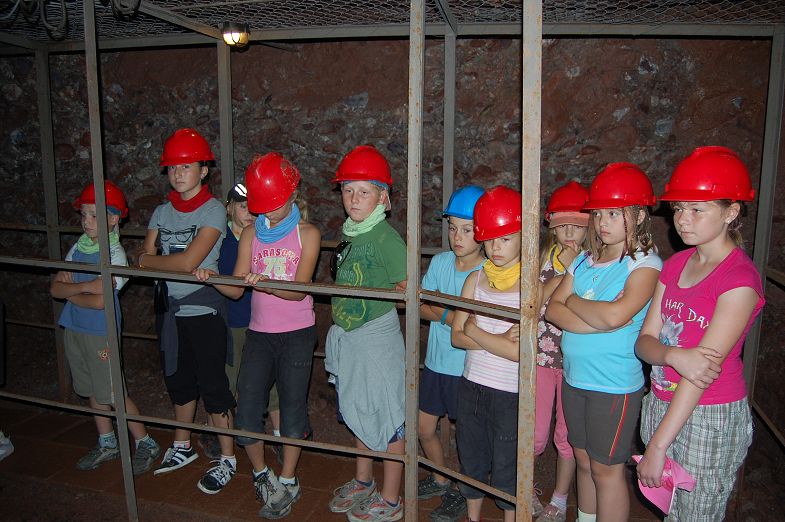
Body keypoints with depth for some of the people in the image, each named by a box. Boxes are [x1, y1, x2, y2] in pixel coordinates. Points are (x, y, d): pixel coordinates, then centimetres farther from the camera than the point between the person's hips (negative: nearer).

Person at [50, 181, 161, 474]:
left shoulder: (115, 254, -15)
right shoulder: (78, 248, 5)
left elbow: (99, 301, -21)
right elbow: (55, 288, 1)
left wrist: (69, 291, -8)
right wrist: (84, 287, -15)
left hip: (100, 333, -7)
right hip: (73, 329, 7)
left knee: (113, 394, -2)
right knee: (93, 392, 17)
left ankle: (146, 444, 13)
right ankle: (107, 444, 33)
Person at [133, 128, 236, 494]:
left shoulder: (213, 211, -12)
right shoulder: (162, 212, 7)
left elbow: (188, 261, -20)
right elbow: (144, 258, 6)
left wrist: (146, 260, -6)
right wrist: (164, 263, -13)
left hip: (204, 310, -6)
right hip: (171, 309, 6)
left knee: (213, 384, 1)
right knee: (179, 380, 19)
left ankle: (227, 459, 17)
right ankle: (182, 447, 39)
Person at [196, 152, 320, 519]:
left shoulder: (307, 233, -5)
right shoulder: (251, 234, 6)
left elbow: (299, 289, -15)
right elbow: (236, 289, 3)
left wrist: (265, 283, -33)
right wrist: (211, 280, -17)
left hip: (297, 333, -3)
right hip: (259, 332, 4)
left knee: (292, 407, 4)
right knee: (247, 412, 2)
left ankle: (287, 482, 23)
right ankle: (261, 473, 27)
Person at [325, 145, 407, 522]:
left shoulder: (385, 238, -20)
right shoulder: (348, 233, 5)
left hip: (377, 338, -8)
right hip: (347, 337, 8)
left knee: (387, 420, 8)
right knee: (359, 414, 22)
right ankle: (363, 482, 43)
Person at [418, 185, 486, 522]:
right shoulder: (440, 261, -1)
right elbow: (421, 307, -3)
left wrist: (440, 312, -20)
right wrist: (453, 314, -19)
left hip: (467, 370, -6)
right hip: (436, 363, 6)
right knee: (424, 428, 18)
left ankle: (462, 494, 35)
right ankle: (441, 479, 44)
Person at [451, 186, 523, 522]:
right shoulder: (474, 280, 1)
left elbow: (520, 352, -21)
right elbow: (457, 336, -3)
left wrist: (475, 330, -13)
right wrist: (499, 339, -17)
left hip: (510, 394, -5)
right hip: (471, 385, 5)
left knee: (506, 469, 11)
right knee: (472, 460, 21)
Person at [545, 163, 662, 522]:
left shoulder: (645, 263, -12)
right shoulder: (585, 261, 8)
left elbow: (615, 314, -28)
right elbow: (553, 310, -2)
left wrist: (574, 302, -10)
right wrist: (599, 318, -18)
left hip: (615, 385, -6)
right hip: (574, 377, 7)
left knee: (606, 468, 8)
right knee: (584, 460, 20)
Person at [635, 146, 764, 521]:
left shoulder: (740, 279, -17)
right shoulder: (675, 265, 5)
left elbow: (704, 368, -22)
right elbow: (645, 340, 1)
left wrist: (657, 447, -23)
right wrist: (673, 356, -23)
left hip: (710, 419, -6)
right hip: (662, 404, 6)